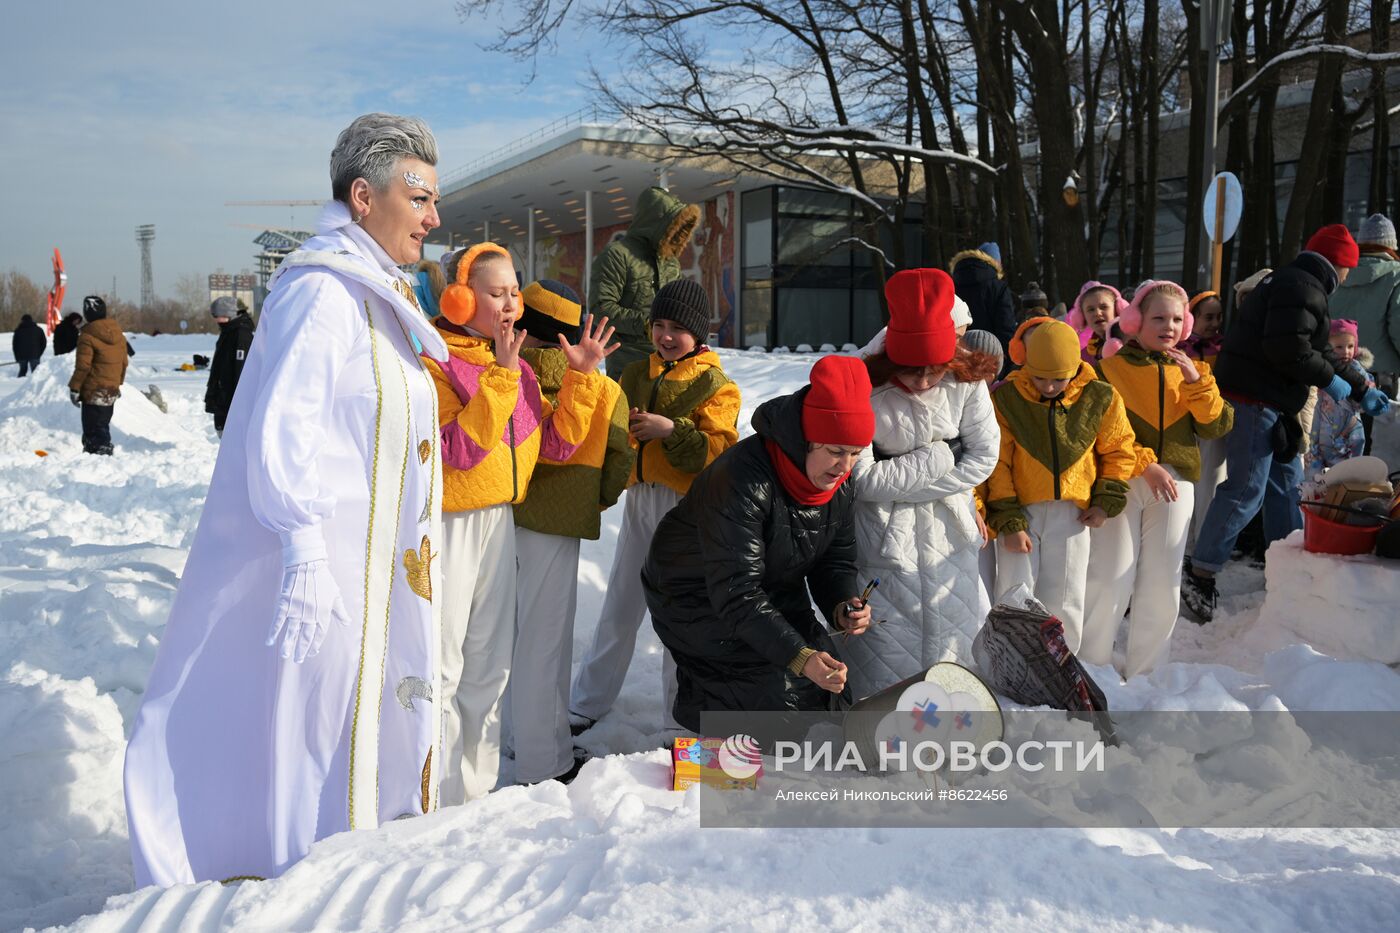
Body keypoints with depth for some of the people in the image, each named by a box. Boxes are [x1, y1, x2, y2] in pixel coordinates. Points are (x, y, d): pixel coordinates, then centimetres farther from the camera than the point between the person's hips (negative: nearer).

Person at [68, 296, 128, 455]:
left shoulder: (87, 336, -15)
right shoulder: (118, 333, 7)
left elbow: (83, 366, -15)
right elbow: (123, 362, 13)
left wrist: (74, 388, -7)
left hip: (94, 391, -7)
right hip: (112, 390, 7)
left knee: (93, 428, -3)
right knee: (103, 424, 17)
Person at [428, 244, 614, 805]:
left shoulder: (516, 366, 10)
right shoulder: (434, 360, -12)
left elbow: (555, 443, 8)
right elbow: (458, 449, -23)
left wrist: (581, 377, -1)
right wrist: (499, 378, -25)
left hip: (500, 521, 8)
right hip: (451, 523, -8)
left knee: (490, 665, 16)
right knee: (441, 663, -2)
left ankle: (478, 786, 30)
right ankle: (444, 798, 9)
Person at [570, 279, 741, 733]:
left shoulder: (715, 385, -6)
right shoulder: (636, 374, 10)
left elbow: (721, 451, -15)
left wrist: (673, 430, -24)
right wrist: (624, 427, -5)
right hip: (640, 498, 5)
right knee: (619, 608, 13)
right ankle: (587, 704, 26)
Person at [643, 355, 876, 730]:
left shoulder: (839, 487, -9)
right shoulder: (741, 481, -35)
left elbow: (835, 561, 1)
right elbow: (736, 592, -39)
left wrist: (842, 606, -22)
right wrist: (799, 656, -47)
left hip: (775, 595, 8)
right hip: (696, 597, -8)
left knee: (828, 678, 0)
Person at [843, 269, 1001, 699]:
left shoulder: (967, 381, -11)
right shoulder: (866, 390, -21)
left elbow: (984, 456, -8)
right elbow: (861, 479, -23)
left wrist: (907, 485, -15)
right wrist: (937, 459, -16)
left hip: (951, 536, 4)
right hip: (887, 543, -3)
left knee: (953, 647, 14)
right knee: (886, 662, 3)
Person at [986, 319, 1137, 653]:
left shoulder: (1100, 399, -3)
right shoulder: (1006, 397, -7)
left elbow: (1120, 451, 12)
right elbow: (997, 464, -4)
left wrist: (1106, 501, 3)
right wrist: (1008, 522, -7)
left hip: (1070, 512, 1)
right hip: (1019, 512, -1)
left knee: (1063, 605, 5)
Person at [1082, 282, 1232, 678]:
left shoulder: (1189, 370, 16)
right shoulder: (1111, 367, 1)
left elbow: (1217, 426, 6)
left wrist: (1197, 381, -6)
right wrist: (1145, 465, -14)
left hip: (1175, 481, 4)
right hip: (1123, 479, -4)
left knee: (1163, 584, 5)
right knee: (1111, 580, -8)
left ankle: (1143, 675, 16)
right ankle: (1090, 670, 6)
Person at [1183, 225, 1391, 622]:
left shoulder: (1295, 283, 23)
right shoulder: (1302, 286, -12)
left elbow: (1318, 355, 29)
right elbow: (1290, 348, -25)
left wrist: (1362, 389, 32)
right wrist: (1330, 380, -10)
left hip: (1266, 403, 11)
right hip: (1255, 400, -11)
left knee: (1286, 481, 18)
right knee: (1245, 489, -11)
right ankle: (1200, 576, -10)